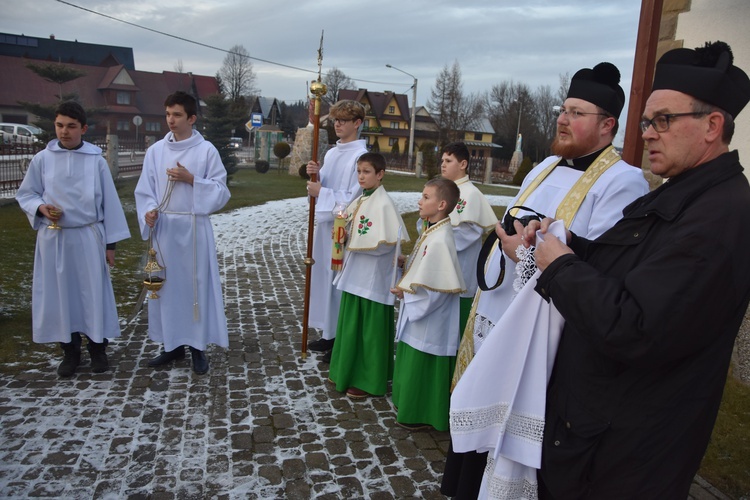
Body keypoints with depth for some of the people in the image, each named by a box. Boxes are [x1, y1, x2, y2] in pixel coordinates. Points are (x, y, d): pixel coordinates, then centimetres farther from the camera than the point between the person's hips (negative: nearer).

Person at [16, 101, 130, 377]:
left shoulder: (96, 160, -2)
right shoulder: (42, 159, 1)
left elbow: (109, 201, 1)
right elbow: (25, 194, 10)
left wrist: (110, 242, 1)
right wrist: (41, 207, -13)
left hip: (88, 236, -1)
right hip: (53, 238, 1)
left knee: (93, 292, 5)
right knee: (59, 294, 8)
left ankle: (97, 348, 21)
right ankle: (70, 351, 22)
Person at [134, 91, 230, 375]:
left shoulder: (206, 150, -3)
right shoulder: (156, 150, 5)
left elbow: (221, 191, -5)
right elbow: (144, 191, 6)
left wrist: (191, 179, -16)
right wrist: (149, 211, -13)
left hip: (194, 228, -3)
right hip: (164, 228, 3)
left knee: (196, 284, 3)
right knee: (166, 284, 9)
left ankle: (197, 346, 16)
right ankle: (173, 344, 23)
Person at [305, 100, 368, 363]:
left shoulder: (360, 156, -12)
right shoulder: (332, 153, 13)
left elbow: (354, 197, -17)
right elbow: (324, 187, 13)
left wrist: (321, 192, -15)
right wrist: (316, 175, -6)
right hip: (326, 222, 8)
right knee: (325, 276, 13)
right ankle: (330, 333, 26)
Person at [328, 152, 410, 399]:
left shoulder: (384, 203, -15)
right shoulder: (359, 200, 10)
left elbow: (386, 242, -23)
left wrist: (352, 240, -20)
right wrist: (343, 236, -4)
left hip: (373, 277, -8)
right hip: (355, 274, 9)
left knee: (370, 328, 2)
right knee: (351, 325, 17)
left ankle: (368, 381, 15)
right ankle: (349, 372, 32)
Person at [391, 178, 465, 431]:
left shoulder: (440, 240, -26)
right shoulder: (431, 232, 5)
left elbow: (436, 288, -27)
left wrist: (406, 293, -14)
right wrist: (405, 287, 2)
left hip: (429, 319, -10)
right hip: (418, 315, 10)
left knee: (422, 367, 6)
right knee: (412, 362, 22)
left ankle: (422, 415, 23)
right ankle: (410, 405, 39)